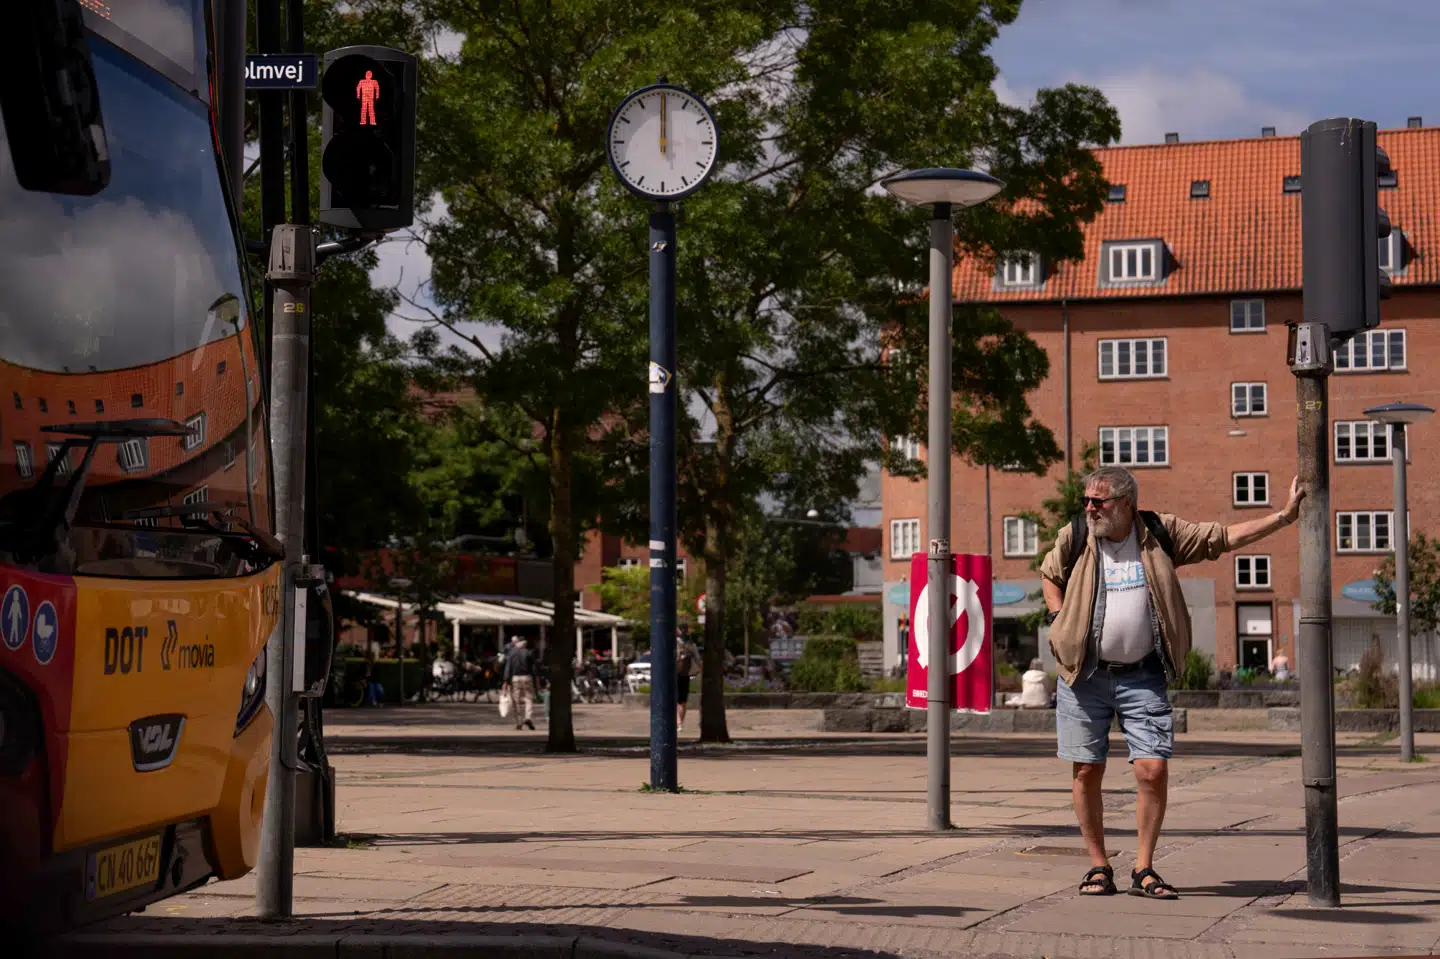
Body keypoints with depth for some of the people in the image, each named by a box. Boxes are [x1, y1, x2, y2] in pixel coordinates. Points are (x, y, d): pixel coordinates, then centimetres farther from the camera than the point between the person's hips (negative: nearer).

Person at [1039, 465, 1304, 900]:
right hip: (1085, 674, 0)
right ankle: (1099, 867, 16)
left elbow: (1225, 537, 4)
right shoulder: (1073, 538, 1)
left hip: (1142, 677, 0)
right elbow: (1049, 575, 20)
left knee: (1153, 770, -8)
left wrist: (1285, 515, 0)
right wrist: (1058, 619, 4)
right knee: (1086, 771, 1)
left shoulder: (1160, 534, 0)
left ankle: (1143, 870, 6)